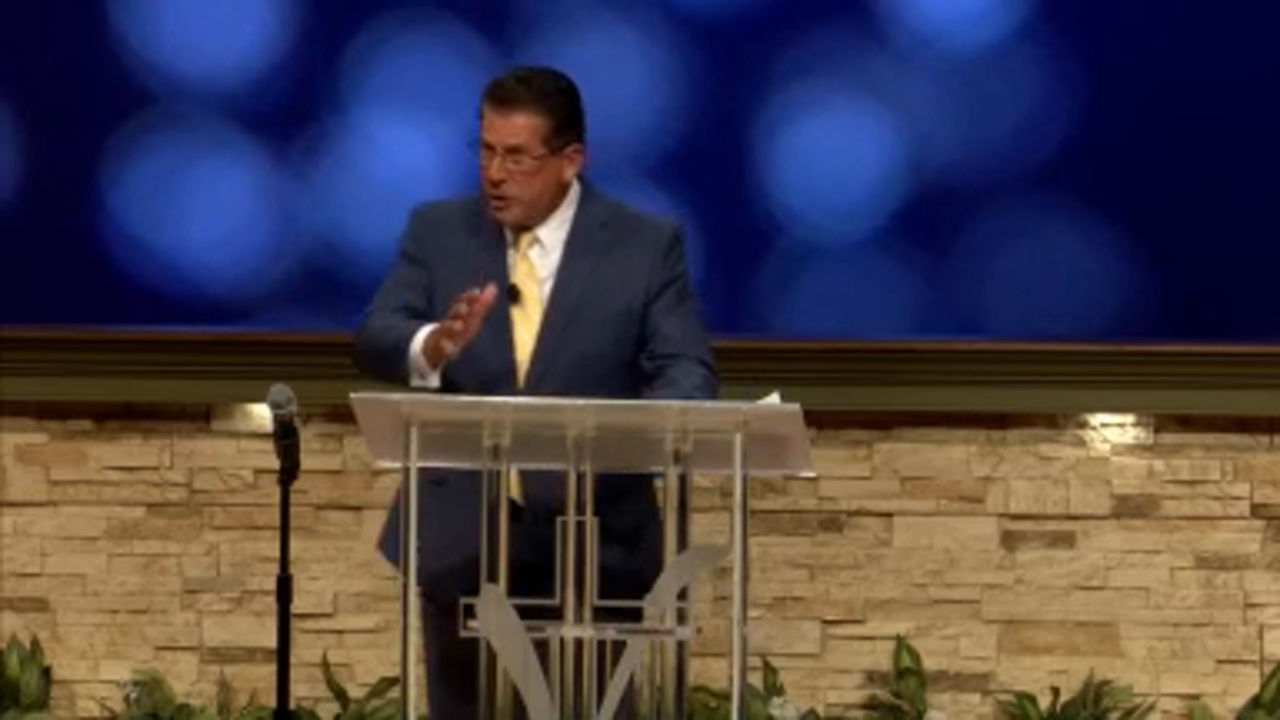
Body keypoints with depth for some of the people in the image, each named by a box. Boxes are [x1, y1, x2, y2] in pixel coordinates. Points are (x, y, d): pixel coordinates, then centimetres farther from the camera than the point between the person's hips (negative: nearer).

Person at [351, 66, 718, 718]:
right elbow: (373, 342, -4)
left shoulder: (647, 246, 0)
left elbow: (687, 371, -7)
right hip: (463, 536, 2)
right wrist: (435, 346, -28)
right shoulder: (437, 231, 5)